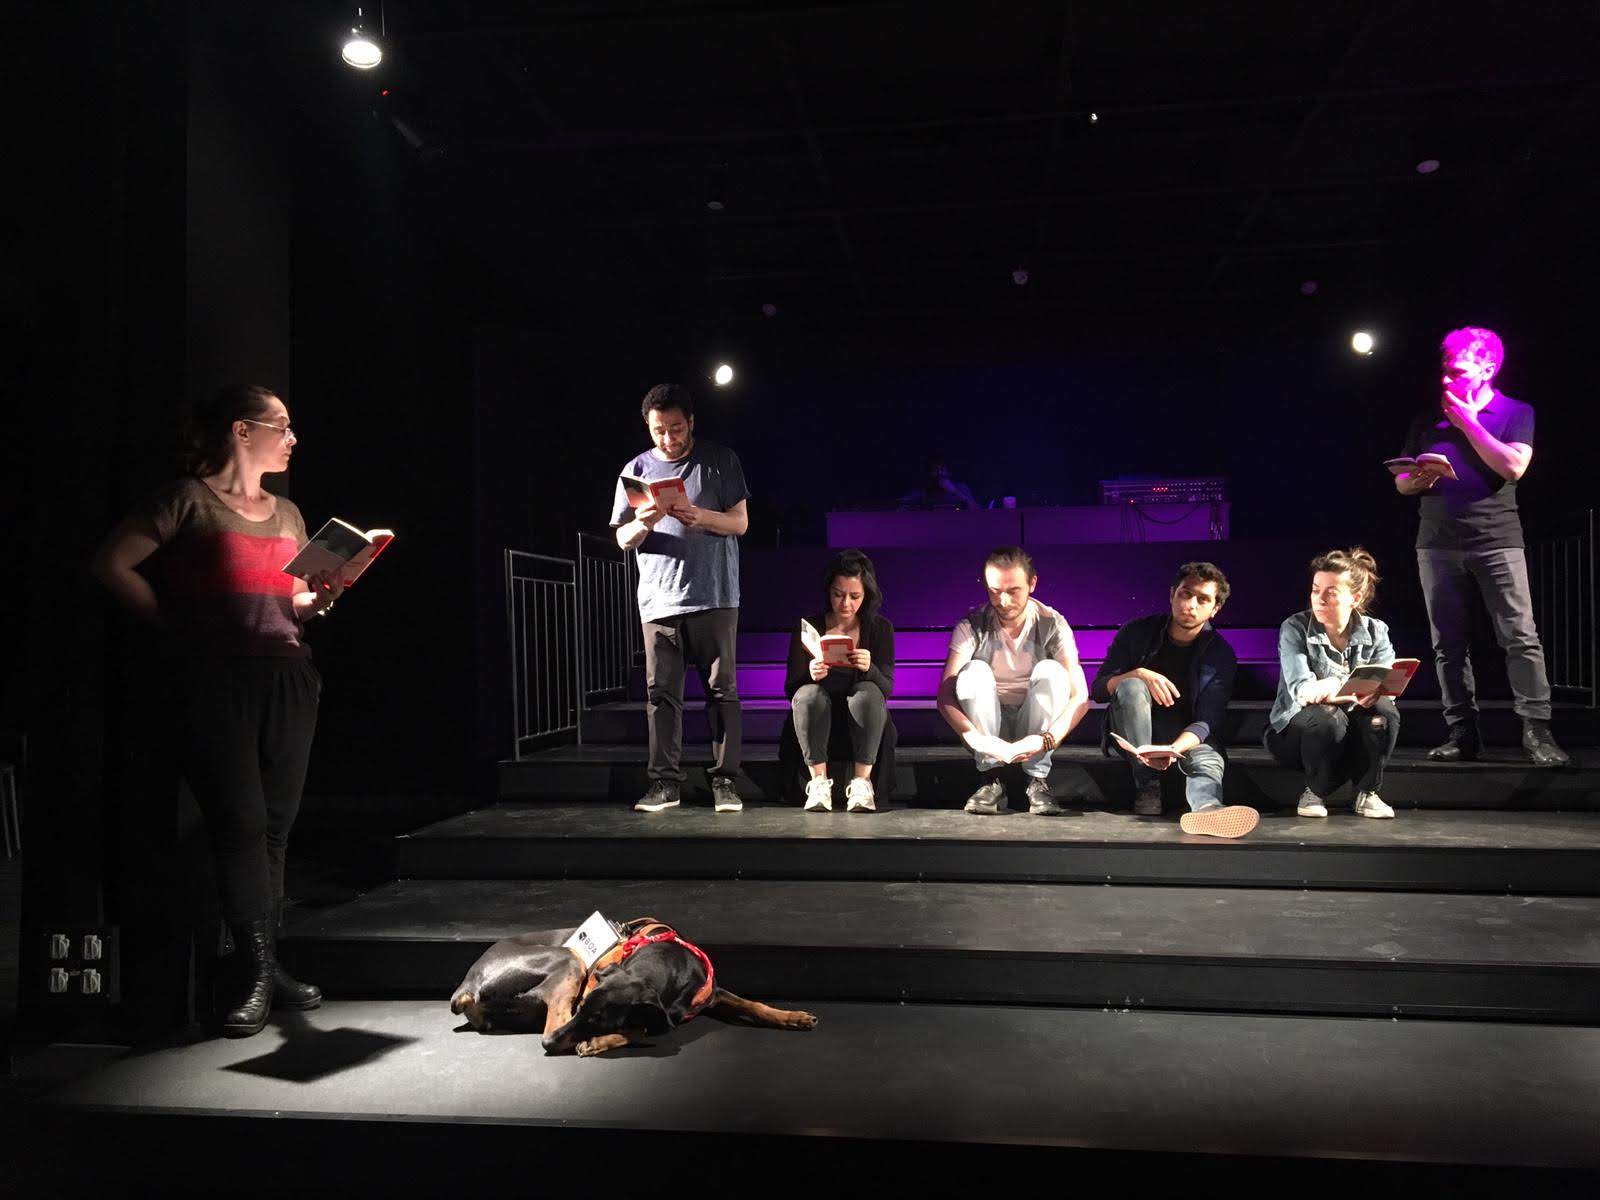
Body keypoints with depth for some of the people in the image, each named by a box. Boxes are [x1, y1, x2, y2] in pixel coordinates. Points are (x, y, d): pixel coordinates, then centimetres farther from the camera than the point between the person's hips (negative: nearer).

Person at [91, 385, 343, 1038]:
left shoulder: (286, 512, 20)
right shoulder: (190, 498, 2)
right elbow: (113, 563, -3)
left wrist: (321, 598, 2)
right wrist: (176, 625, -5)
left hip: (288, 677, 6)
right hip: (216, 677, -5)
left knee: (275, 825, 5)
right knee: (241, 824, -8)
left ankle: (268, 966, 12)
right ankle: (258, 973, -2)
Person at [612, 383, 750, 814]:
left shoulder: (720, 461, 6)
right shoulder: (637, 469, 11)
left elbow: (739, 522, 1)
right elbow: (623, 540, 9)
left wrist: (700, 516, -18)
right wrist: (643, 524, -14)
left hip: (714, 595, -2)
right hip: (659, 598, 2)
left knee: (721, 688, -1)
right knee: (661, 692, 1)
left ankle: (725, 779, 3)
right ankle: (664, 781, 6)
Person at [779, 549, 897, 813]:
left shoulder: (880, 628, 3)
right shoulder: (808, 627, 0)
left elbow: (888, 688, -6)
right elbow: (791, 689, -5)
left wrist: (870, 669, -29)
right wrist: (810, 675, -28)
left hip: (862, 724, 0)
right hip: (816, 724, 0)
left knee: (868, 692, -30)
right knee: (809, 694, -30)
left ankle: (862, 783, -30)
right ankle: (819, 782, -29)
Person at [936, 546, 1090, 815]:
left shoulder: (1052, 625, -13)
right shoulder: (972, 627, -14)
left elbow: (1080, 696, -19)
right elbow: (945, 695, -23)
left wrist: (1048, 739, -37)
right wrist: (975, 738, -42)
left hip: (1034, 726, 0)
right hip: (988, 726, 0)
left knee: (1051, 671, -26)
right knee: (974, 671, -27)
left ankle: (1038, 780, -23)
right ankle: (991, 780, -25)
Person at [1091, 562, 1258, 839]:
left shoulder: (1221, 655, -7)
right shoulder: (1137, 632, -6)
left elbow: (1207, 722, -17)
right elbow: (1098, 689, -8)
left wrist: (1173, 749, -39)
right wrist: (1140, 675, -29)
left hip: (1185, 737, 0)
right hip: (1132, 734, 0)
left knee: (1210, 761, -33)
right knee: (1132, 686, -30)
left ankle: (1207, 807, -69)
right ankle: (1146, 784, -25)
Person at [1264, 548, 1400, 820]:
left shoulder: (1375, 631, -2)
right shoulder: (1295, 629, -11)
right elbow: (1300, 688, -25)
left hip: (1352, 736, 3)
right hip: (1294, 730, -2)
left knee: (1383, 710, -27)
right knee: (1327, 717, -34)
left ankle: (1367, 792, -7)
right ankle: (1315, 792, -7)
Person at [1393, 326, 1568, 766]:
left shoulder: (1516, 413, 5)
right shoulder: (1428, 421, 15)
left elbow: (1513, 467, -12)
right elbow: (1401, 482, 17)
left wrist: (1467, 422, -7)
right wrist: (1416, 480, -7)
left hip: (1497, 540, -3)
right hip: (1438, 543, 4)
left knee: (1521, 637, -8)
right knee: (1448, 644, 3)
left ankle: (1537, 731, -6)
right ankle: (1462, 733, 8)